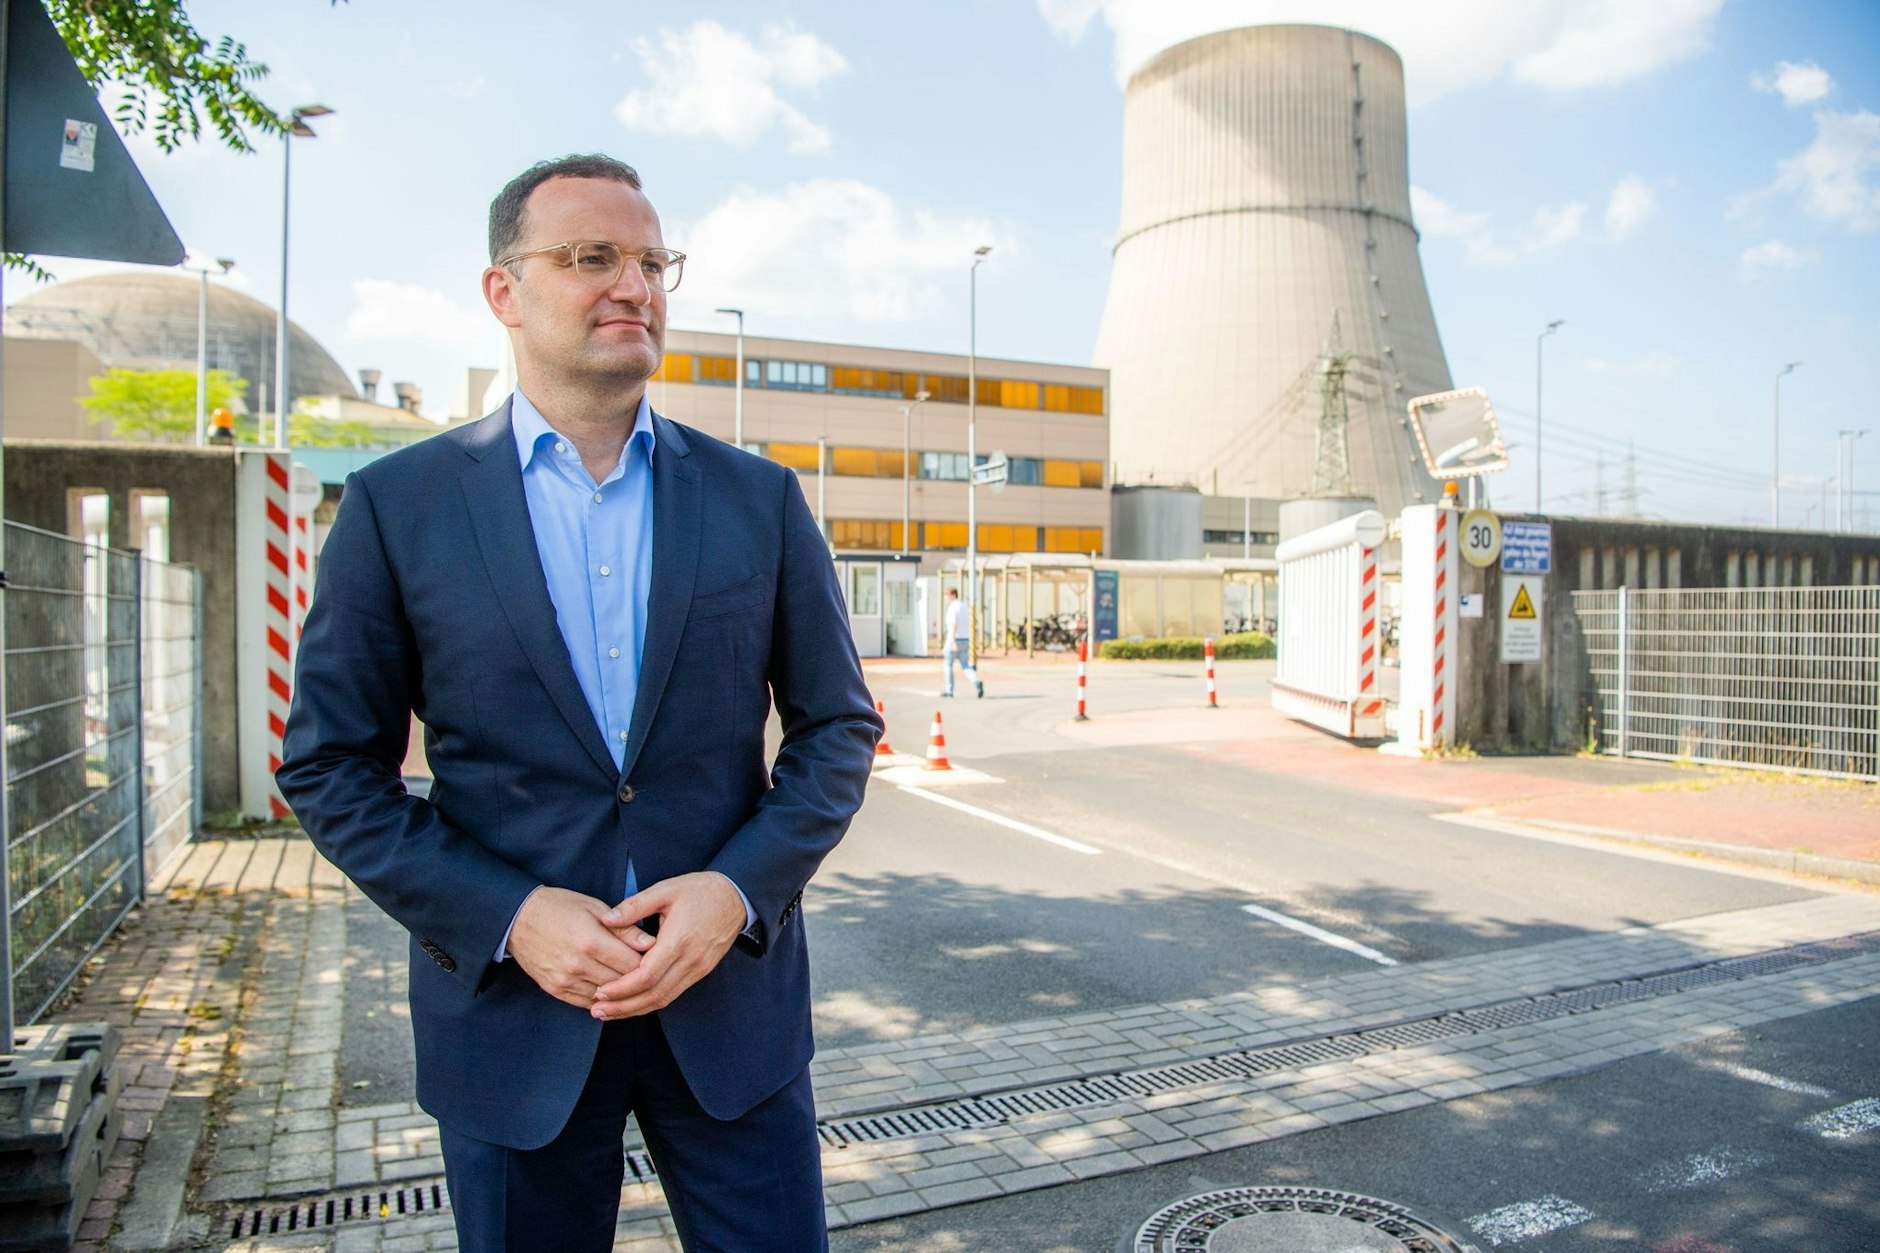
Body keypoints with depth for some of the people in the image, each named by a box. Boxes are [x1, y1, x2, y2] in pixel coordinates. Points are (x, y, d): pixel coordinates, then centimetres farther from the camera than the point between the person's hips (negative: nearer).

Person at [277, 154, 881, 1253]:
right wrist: (506, 917, -12)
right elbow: (331, 767, 0)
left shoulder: (760, 498, 1)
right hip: (511, 1006, 0)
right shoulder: (397, 505, -2)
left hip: (733, 995, 1)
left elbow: (839, 726, 4)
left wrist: (738, 890, -11)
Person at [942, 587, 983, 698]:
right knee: (965, 667, 5)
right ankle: (977, 682, -21)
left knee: (948, 665, 10)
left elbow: (953, 625, -24)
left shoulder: (952, 608, -13)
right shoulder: (965, 607, 14)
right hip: (965, 641, 7)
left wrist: (953, 642, -30)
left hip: (954, 641, -7)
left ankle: (949, 690, 14)